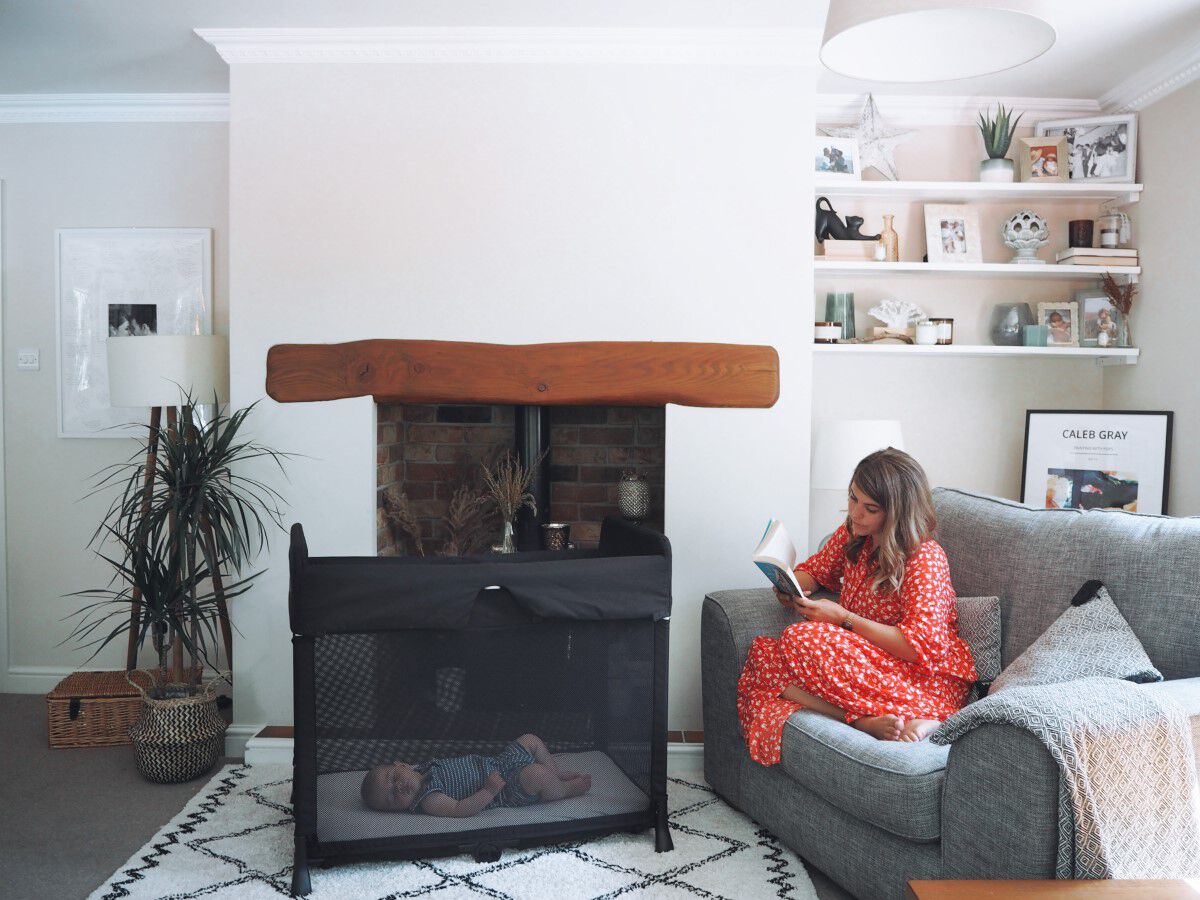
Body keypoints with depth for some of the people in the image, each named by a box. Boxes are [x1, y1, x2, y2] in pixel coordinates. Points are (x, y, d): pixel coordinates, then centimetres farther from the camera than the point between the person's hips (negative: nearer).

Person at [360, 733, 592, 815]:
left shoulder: (427, 767, 4)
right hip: (508, 792, -9)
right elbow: (459, 810, -31)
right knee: (535, 774, -30)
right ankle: (565, 789, 1)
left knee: (530, 740, 9)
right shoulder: (428, 800, -20)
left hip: (498, 763, 9)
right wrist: (490, 790, -34)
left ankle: (557, 774, 25)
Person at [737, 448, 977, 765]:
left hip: (928, 678, -8)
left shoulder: (926, 559, -16)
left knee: (803, 638, -27)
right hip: (870, 661, 8)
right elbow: (814, 570, 23)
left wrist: (843, 618, -22)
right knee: (763, 650, -15)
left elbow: (922, 648, -23)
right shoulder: (853, 532, 6)